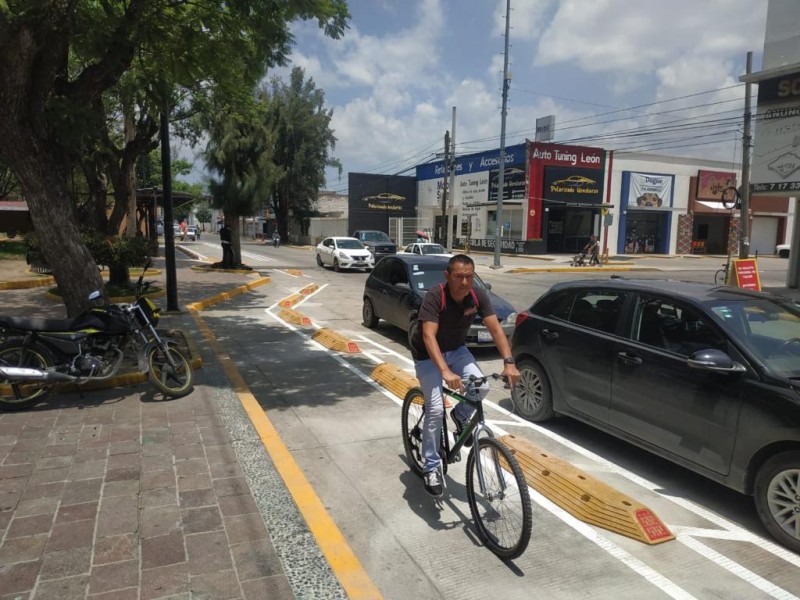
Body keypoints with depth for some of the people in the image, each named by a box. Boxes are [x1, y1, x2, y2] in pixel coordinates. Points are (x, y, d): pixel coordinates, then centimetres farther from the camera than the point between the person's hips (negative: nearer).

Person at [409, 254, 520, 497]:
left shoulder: (478, 295, -17)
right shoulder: (435, 296, -32)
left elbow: (495, 328, -20)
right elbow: (429, 336, -41)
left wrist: (509, 362, -34)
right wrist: (445, 371, -54)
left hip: (456, 349, 5)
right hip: (428, 354, -5)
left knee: (482, 386, -18)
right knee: (435, 409, -14)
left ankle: (460, 416, 14)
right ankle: (431, 468, 2)